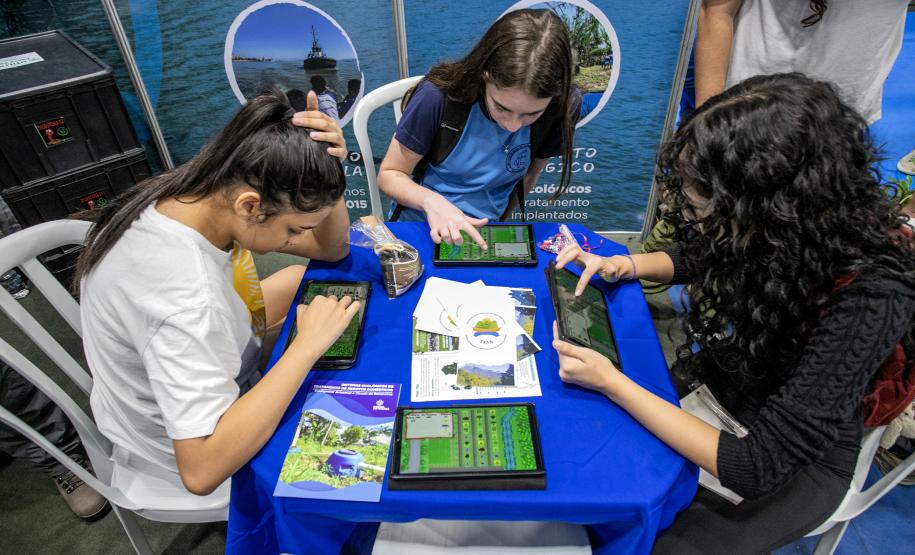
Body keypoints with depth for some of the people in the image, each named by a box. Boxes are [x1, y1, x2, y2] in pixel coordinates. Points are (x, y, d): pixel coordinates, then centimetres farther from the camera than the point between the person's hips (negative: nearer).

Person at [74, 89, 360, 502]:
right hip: (184, 456, -7)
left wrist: (328, 164, -28)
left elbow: (332, 249, -9)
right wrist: (307, 344, -39)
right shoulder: (183, 298, -42)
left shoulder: (194, 190, -18)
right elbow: (201, 471, -40)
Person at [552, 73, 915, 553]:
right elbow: (700, 258, 4)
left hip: (801, 453, -4)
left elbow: (757, 467, -32)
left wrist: (611, 382, -33)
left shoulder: (871, 299, -35)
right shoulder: (778, 225, -19)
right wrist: (623, 265, -15)